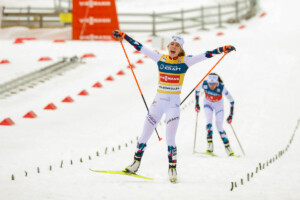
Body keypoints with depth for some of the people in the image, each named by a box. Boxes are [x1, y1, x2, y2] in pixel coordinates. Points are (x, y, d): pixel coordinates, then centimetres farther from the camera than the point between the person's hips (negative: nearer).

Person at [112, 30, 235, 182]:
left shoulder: (185, 62, -2)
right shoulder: (160, 58, 3)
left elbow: (205, 55, -8)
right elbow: (140, 47, 7)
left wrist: (222, 49, -17)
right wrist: (123, 36, 9)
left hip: (174, 103, -2)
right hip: (158, 101, 2)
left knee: (170, 138, -8)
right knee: (145, 134, 5)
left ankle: (172, 169, 1)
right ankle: (136, 163, 16)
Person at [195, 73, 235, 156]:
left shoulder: (221, 88, -33)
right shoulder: (204, 84, -28)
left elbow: (231, 101, -25)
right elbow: (197, 90, -4)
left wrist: (231, 115, -26)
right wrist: (197, 103, -4)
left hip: (218, 105, -2)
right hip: (208, 103, 2)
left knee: (219, 126, -11)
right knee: (209, 120, -23)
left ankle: (227, 147, -1)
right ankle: (210, 144, -23)